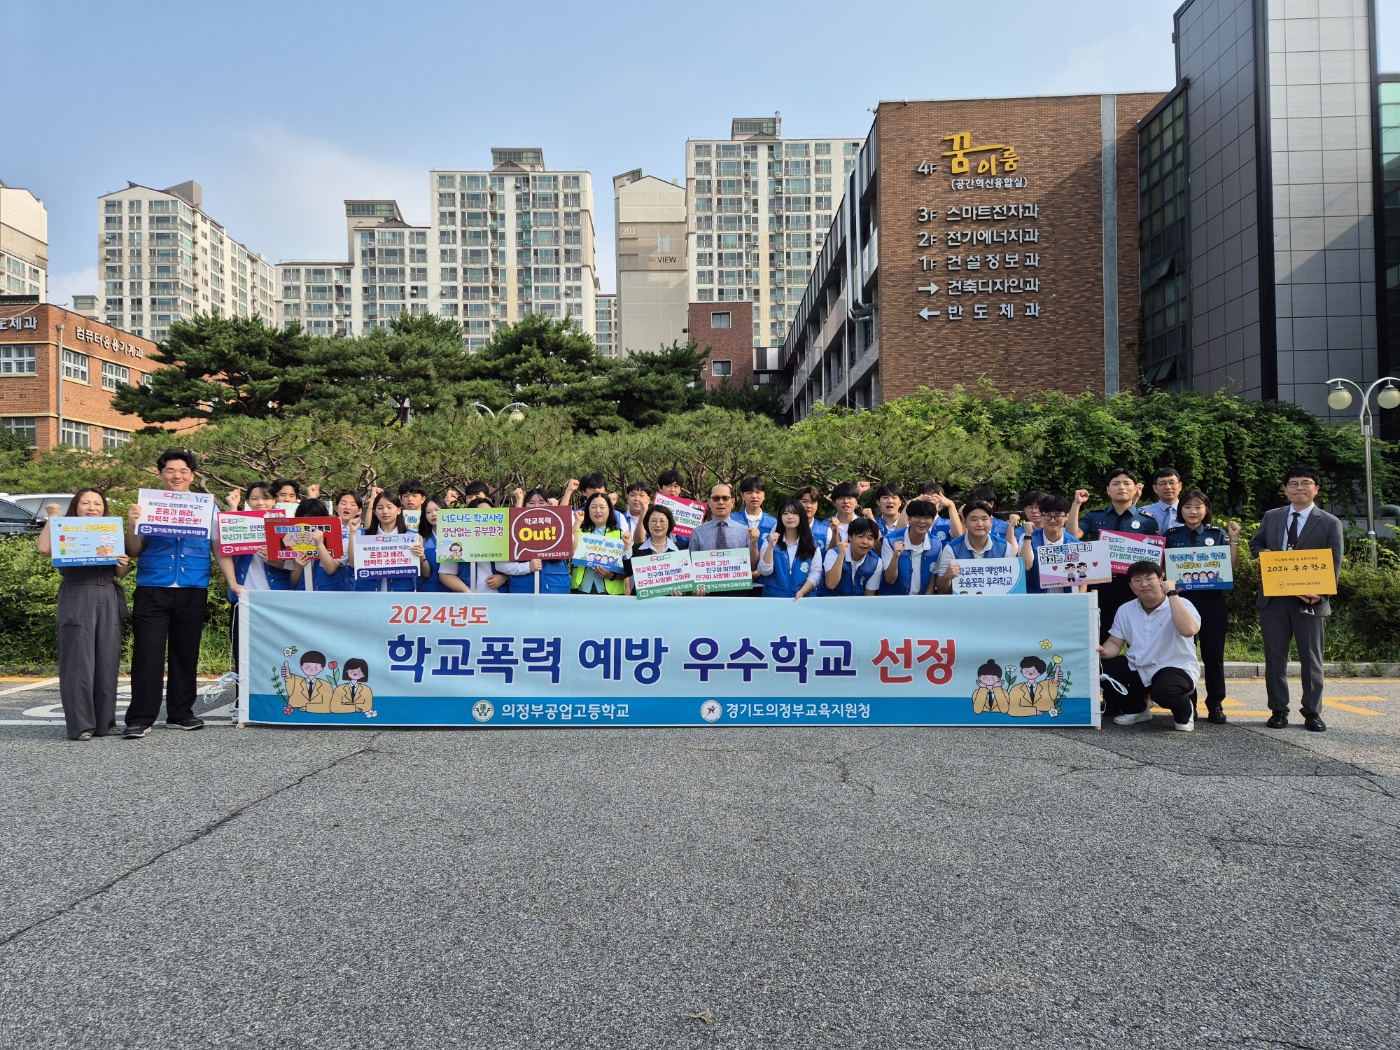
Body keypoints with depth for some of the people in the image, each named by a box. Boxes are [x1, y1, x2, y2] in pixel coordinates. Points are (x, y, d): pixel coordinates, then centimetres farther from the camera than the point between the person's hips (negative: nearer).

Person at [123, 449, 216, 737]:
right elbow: (134, 551, 5)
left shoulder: (207, 507, 10)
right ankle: (140, 718, 0)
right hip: (152, 590, -1)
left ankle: (180, 713, 18)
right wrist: (132, 524, -10)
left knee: (186, 653, 9)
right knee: (147, 653, -5)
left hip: (193, 591, 1)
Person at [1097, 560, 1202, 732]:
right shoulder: (1125, 610, 5)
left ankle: (1185, 711, 2)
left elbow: (1188, 630, -33)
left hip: (1176, 669, -5)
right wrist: (1103, 651, -19)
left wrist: (1172, 594, -27)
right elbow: (1115, 643, 6)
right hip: (1138, 670, 6)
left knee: (1163, 691, -39)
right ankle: (1137, 709, 9)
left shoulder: (1181, 605, -11)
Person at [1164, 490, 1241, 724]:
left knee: (1213, 654, 4)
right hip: (1181, 599, 0)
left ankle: (1215, 705, 11)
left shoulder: (1218, 534, 6)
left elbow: (1231, 566, 1)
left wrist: (1234, 539, -7)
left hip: (1212, 600, 0)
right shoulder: (1171, 536, 6)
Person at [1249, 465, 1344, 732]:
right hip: (1273, 598, 2)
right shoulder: (1271, 517, 10)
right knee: (1275, 656, 5)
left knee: (1311, 658, 4)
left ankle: (1312, 713, 13)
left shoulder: (1330, 524, 2)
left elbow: (1335, 565, -3)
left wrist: (1320, 593, -18)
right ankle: (1278, 710, 13)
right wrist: (1263, 554, -4)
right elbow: (1255, 544, 21)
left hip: (1311, 600, -2)